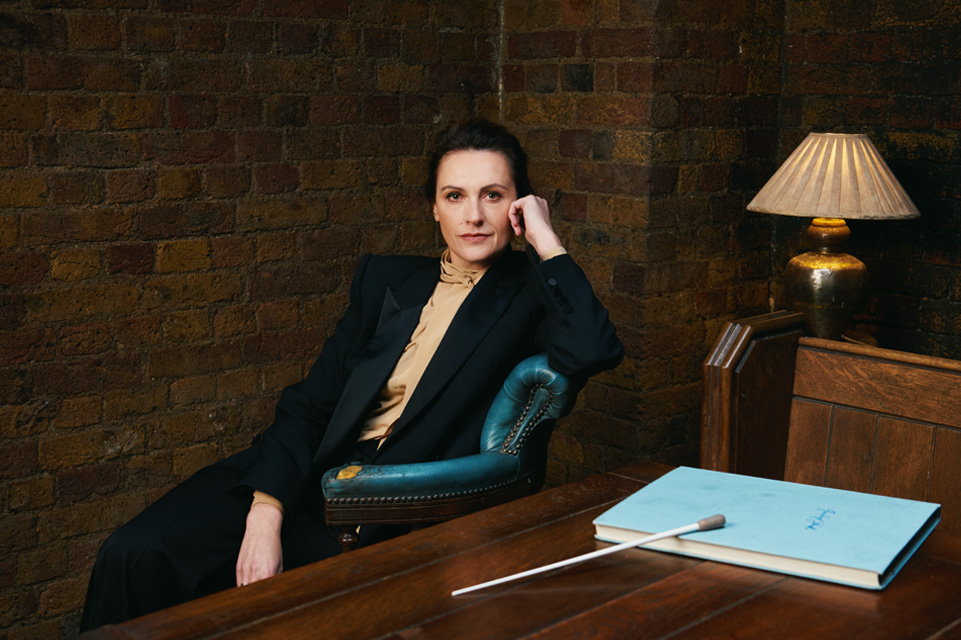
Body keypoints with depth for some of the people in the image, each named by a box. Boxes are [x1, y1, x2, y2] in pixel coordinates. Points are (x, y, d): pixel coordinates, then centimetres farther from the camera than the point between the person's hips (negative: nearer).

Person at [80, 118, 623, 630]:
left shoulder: (527, 298, 6)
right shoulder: (387, 280, 17)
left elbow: (592, 352, -18)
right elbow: (310, 404, 8)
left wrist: (546, 240, -6)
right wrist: (265, 513, -8)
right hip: (310, 476, 4)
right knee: (137, 554, -18)